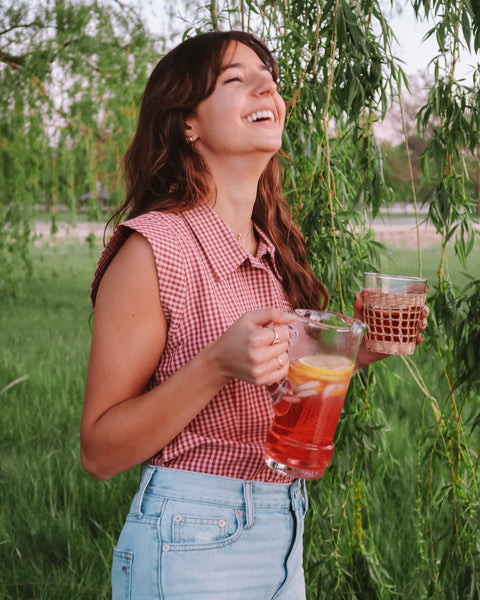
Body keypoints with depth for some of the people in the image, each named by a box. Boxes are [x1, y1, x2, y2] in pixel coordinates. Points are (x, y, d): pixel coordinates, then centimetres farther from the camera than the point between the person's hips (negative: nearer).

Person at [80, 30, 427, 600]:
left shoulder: (275, 251, 5)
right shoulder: (152, 246, -17)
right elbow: (100, 451, -15)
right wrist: (217, 365, -27)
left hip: (287, 533, 7)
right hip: (193, 544, -7)